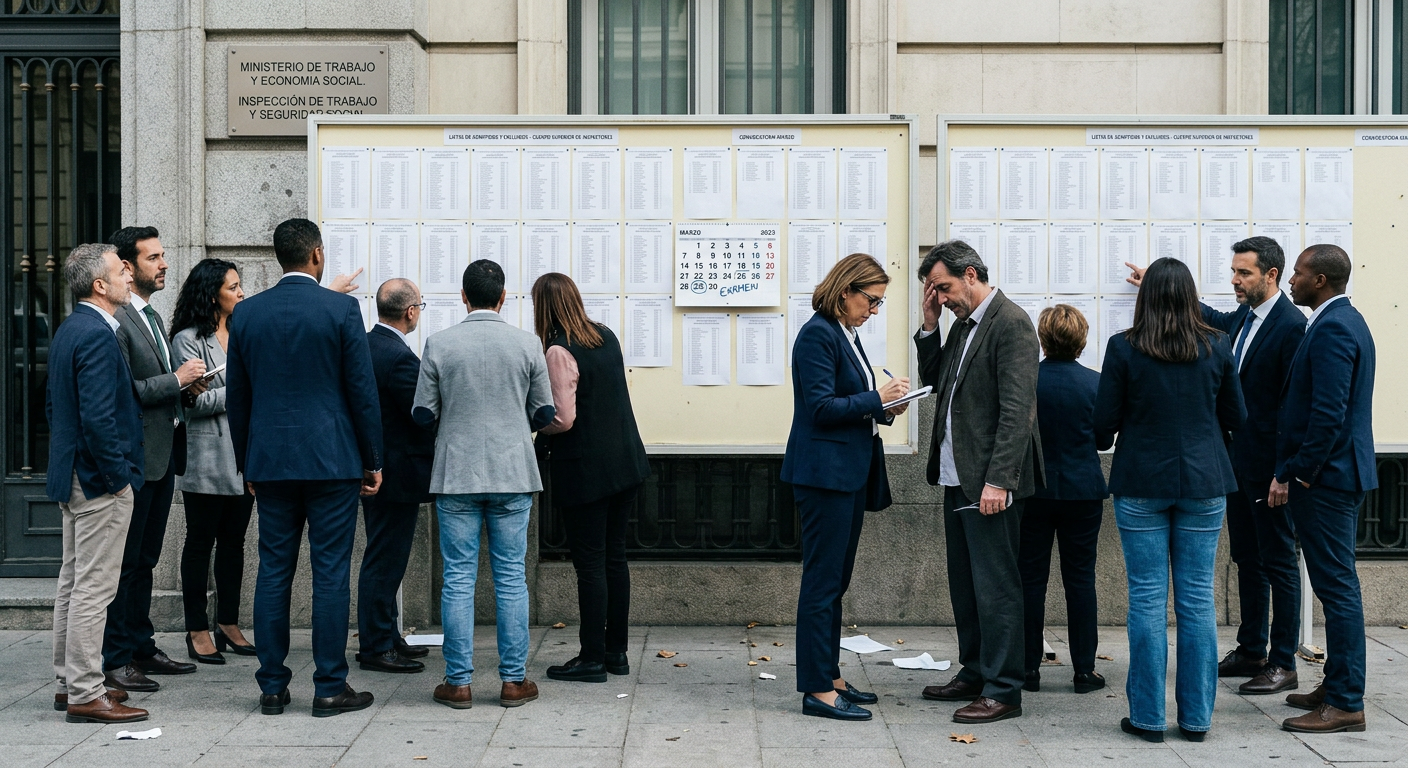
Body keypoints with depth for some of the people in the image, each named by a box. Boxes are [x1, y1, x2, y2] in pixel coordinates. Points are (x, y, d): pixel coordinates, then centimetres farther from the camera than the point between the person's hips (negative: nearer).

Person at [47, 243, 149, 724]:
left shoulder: (68, 330, 12)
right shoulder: (97, 335, -19)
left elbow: (53, 403, 19)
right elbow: (98, 418, -26)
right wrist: (117, 476, -18)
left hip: (71, 475, 11)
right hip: (100, 482, -11)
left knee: (73, 582, 16)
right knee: (94, 587, -5)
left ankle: (69, 683, 25)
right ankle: (85, 694, 0)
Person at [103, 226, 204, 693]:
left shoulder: (152, 317, 17)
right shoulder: (116, 321, -15)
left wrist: (187, 385, 6)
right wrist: (176, 380, -17)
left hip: (162, 456, 10)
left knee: (145, 560, 16)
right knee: (124, 562, -3)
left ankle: (141, 648, 25)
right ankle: (115, 659, 3)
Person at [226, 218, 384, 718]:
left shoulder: (246, 313, 5)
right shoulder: (342, 309, -6)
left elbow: (236, 396, 9)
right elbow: (363, 391, -6)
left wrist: (247, 464, 18)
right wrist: (373, 461, 3)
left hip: (270, 462, 4)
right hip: (332, 460, -3)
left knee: (273, 572, 8)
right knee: (331, 573, 1)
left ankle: (272, 687, 12)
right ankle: (330, 689, 4)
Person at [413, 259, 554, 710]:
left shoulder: (439, 345, -4)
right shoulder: (527, 344, -2)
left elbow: (423, 414, -1)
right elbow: (545, 414, 2)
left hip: (456, 475, 0)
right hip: (512, 474, 1)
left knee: (458, 579, 4)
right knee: (511, 576, 6)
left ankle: (458, 682, 6)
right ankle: (514, 680, 9)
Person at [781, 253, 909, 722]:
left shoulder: (847, 335, 16)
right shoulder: (818, 335, -14)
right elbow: (821, 407, -19)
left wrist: (882, 410, 5)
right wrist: (876, 398, -16)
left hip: (850, 472, 10)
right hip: (825, 471, -10)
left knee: (835, 581, 15)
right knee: (823, 582, -6)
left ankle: (829, 677, 23)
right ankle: (817, 691, -2)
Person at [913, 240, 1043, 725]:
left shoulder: (1011, 323, -14)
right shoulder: (963, 325, 14)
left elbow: (1016, 410, -20)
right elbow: (935, 381, 21)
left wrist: (998, 480, -25)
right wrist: (930, 327, 8)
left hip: (990, 482, -10)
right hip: (957, 477, 10)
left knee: (995, 585, -4)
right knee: (965, 583, 17)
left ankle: (1003, 690, 2)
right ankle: (974, 673, 28)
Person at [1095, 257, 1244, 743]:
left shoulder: (1123, 348, -8)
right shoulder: (1216, 347, -2)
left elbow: (1103, 423, -4)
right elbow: (1236, 417, 8)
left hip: (1141, 484, -2)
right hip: (1204, 484, 2)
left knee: (1147, 600, 4)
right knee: (1197, 601, 7)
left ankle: (1148, 717, 8)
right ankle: (1196, 718, 12)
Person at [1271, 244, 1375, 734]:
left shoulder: (1332, 329, -17)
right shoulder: (1343, 321, 15)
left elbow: (1328, 414, -23)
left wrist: (1292, 475, -18)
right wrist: (1294, 470, 20)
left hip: (1325, 477, -10)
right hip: (1336, 474, 10)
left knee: (1337, 586, -6)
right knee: (1336, 584, 15)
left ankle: (1345, 704, -2)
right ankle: (1337, 686, 24)